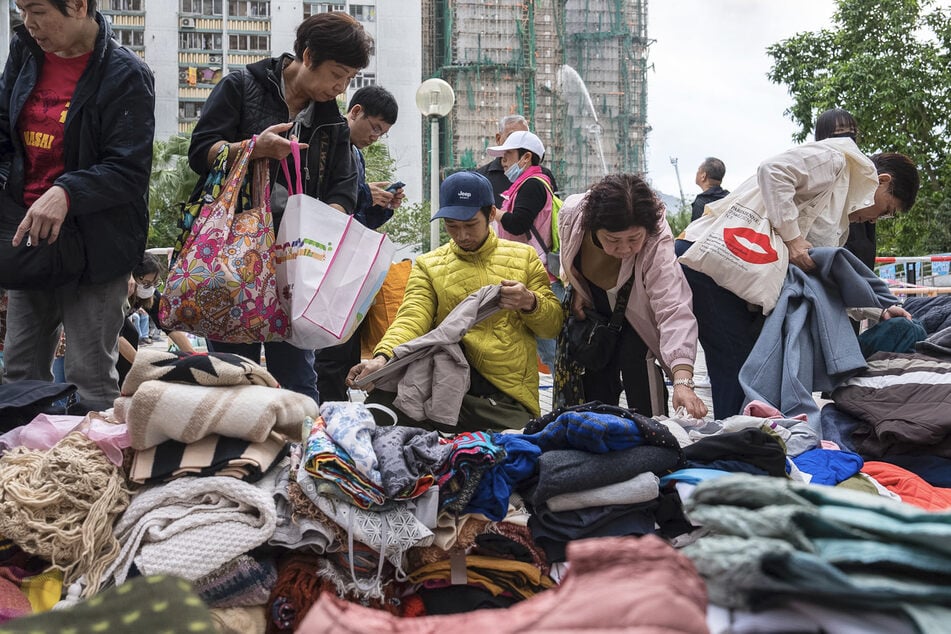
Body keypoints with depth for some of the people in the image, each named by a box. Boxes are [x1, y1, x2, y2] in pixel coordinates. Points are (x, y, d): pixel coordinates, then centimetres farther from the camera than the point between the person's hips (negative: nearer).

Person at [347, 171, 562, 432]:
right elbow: (411, 321, -3)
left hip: (507, 399, 2)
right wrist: (382, 357, -24)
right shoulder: (428, 266, 13)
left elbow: (554, 324, 12)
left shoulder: (524, 256, 15)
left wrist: (530, 302, -12)